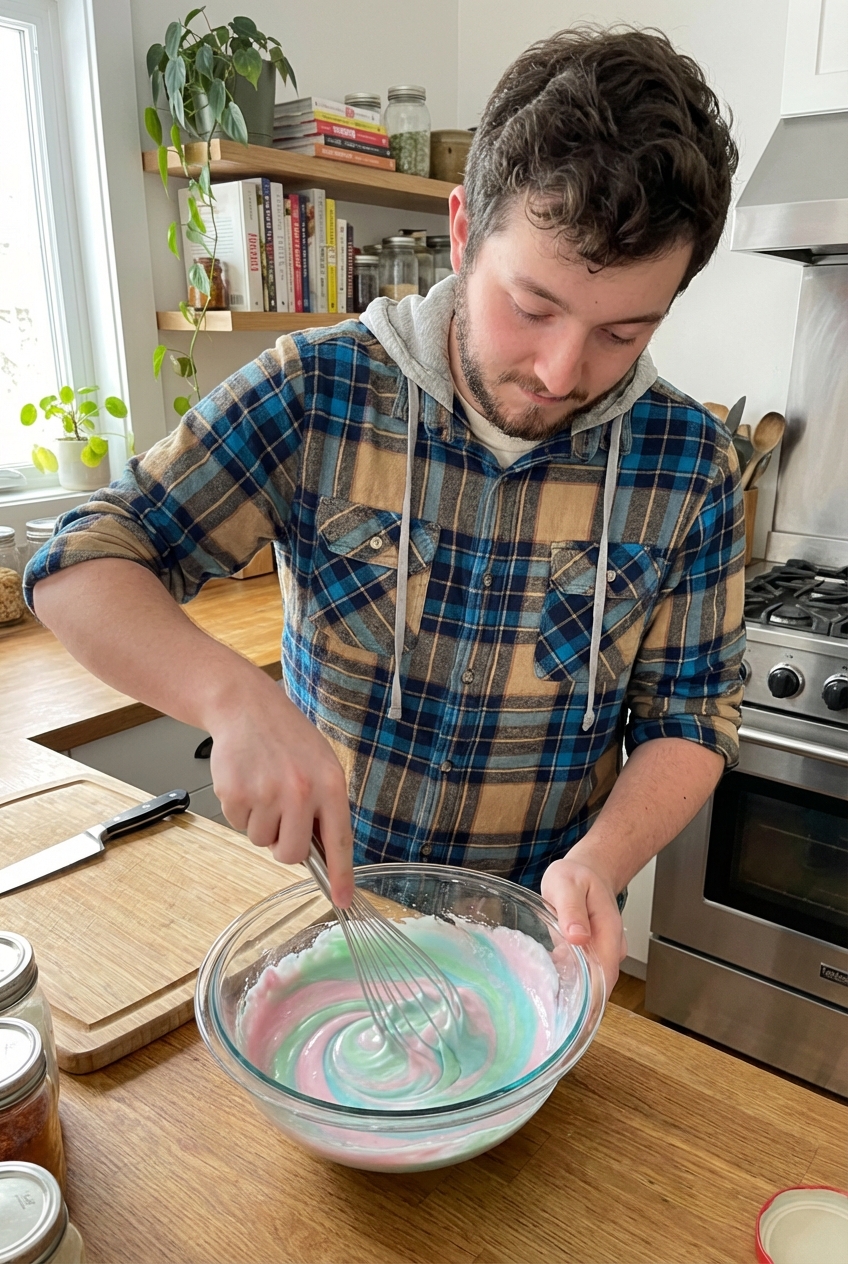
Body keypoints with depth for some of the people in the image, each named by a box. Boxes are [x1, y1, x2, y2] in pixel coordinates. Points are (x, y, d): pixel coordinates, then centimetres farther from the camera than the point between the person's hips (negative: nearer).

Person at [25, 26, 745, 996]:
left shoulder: (689, 463, -14)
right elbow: (80, 567, -17)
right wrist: (233, 695, -36)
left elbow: (690, 716, -8)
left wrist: (599, 862, -27)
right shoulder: (315, 393, -17)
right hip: (326, 905, 1)